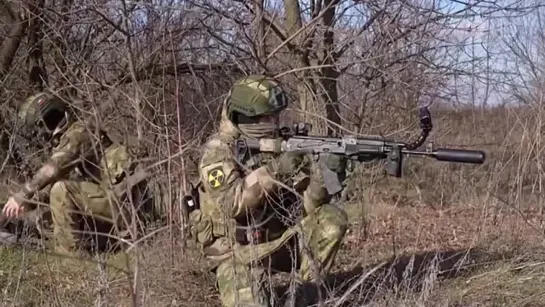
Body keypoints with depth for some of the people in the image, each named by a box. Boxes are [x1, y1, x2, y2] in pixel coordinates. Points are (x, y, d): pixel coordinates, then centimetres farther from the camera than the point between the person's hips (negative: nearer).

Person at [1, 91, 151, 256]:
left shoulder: (78, 132, -12)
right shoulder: (69, 138, 18)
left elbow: (52, 169, -27)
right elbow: (54, 176, 27)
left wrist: (21, 195, -21)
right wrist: (29, 202, 19)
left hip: (120, 197, -10)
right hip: (111, 195, 10)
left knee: (61, 190, -19)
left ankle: (68, 254, -12)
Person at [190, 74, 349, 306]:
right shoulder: (217, 152, -15)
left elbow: (312, 202, -6)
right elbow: (233, 203, -30)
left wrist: (324, 173, -27)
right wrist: (273, 171, -34)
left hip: (278, 240, 5)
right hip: (238, 251, -5)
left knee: (332, 219, -13)